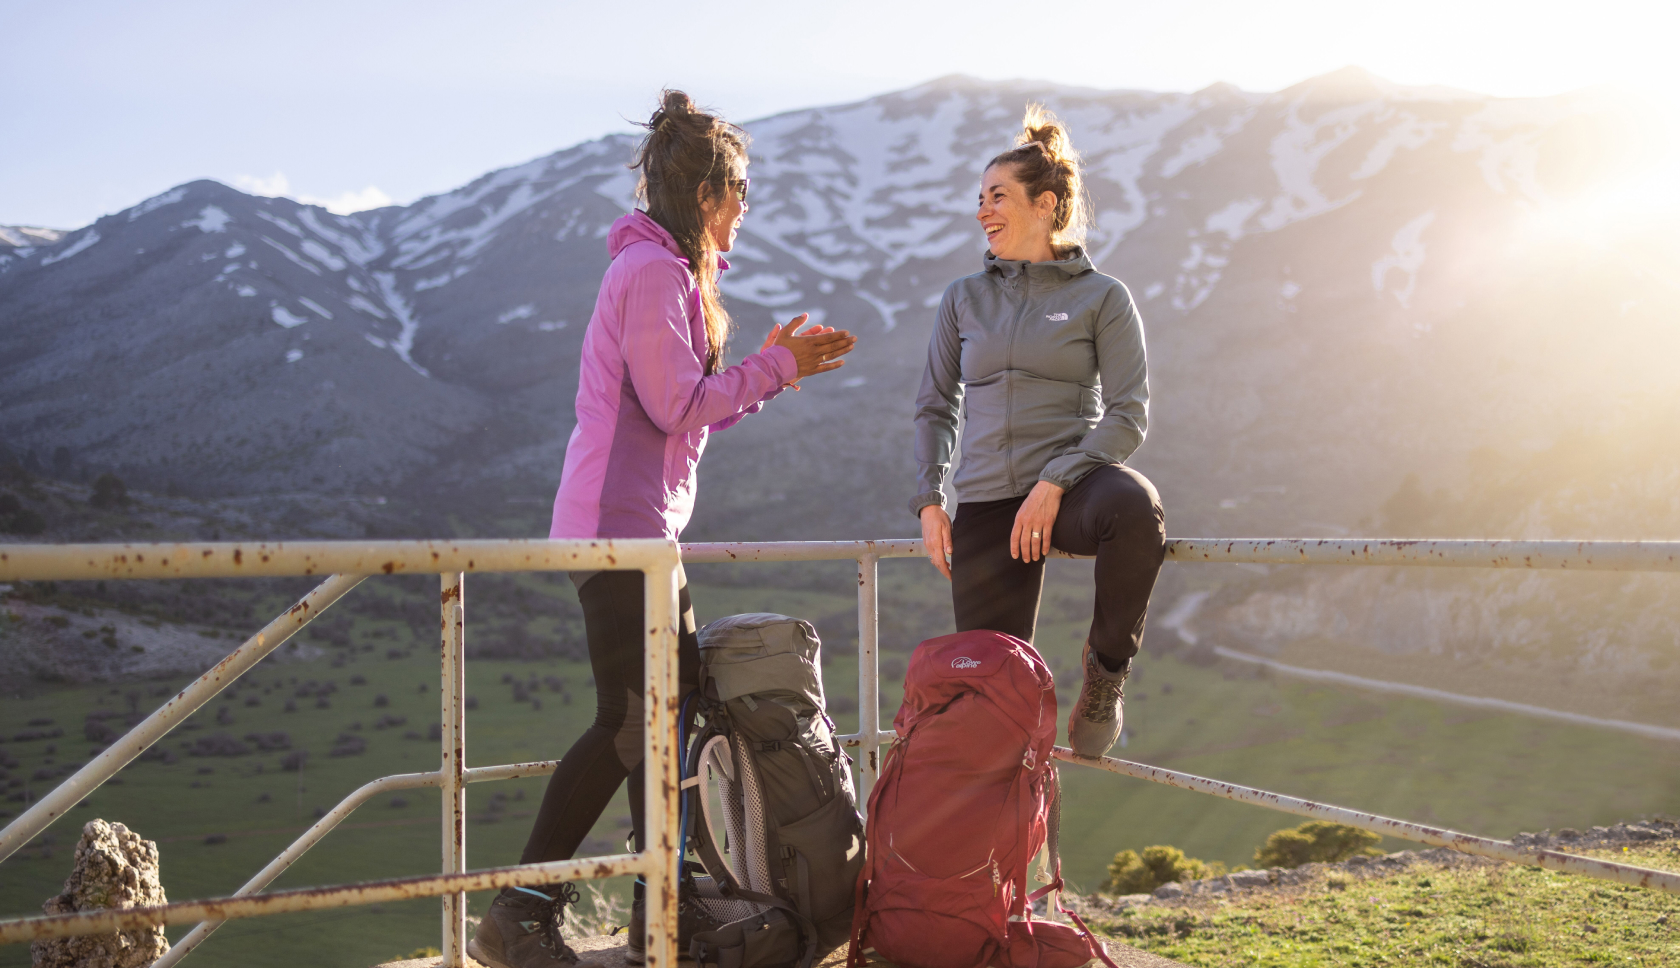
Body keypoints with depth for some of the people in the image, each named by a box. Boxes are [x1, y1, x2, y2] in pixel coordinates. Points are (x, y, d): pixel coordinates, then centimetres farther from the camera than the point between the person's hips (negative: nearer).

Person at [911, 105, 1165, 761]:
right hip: (986, 503, 3)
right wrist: (929, 503, 4)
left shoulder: (1101, 297, 3)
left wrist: (1055, 484, -18)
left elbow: (1128, 414, -4)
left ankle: (1107, 666, -15)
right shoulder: (964, 299, 13)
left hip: (1074, 481, -3)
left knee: (1134, 508, -39)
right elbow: (935, 407, 17)